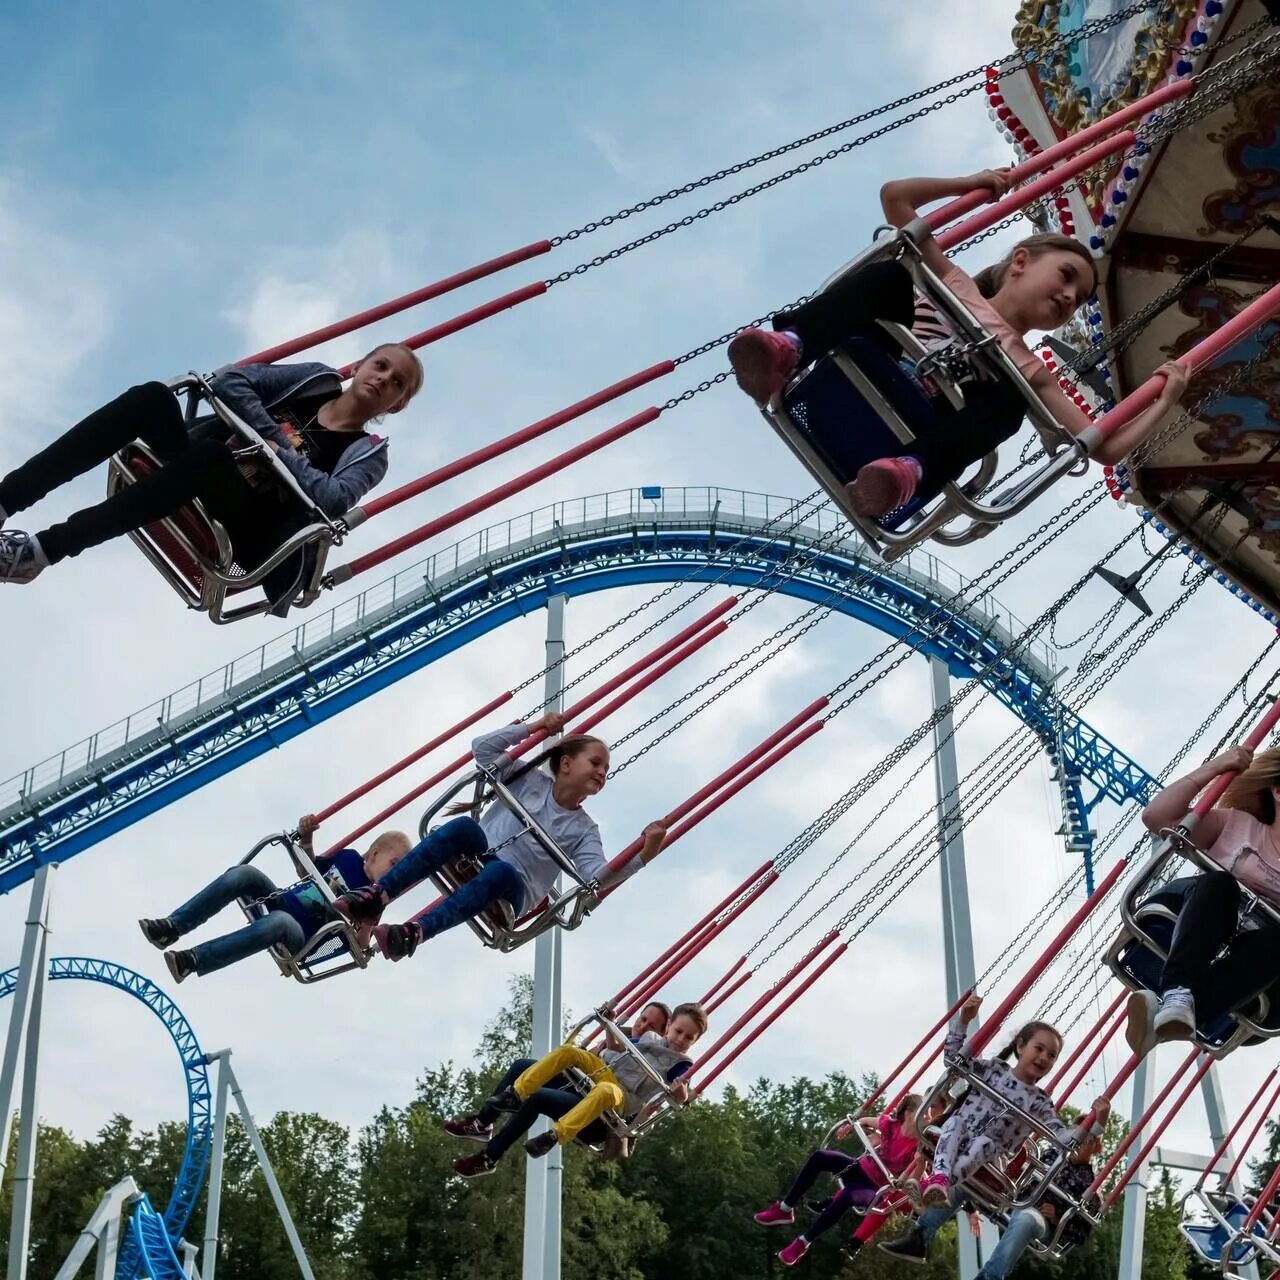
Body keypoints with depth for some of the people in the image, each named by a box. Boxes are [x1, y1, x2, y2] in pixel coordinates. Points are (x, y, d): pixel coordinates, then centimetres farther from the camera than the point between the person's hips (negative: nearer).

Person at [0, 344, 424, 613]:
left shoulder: (367, 453, 6)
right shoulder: (316, 379, 17)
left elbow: (333, 499, -15)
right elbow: (230, 380, 5)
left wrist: (279, 453, -14)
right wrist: (272, 434, -5)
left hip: (240, 530, -5)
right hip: (198, 479, 5)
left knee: (209, 455, -37)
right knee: (152, 397, -23)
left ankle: (44, 549, -39)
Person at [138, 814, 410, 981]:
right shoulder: (347, 857, 7)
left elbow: (359, 945, -13)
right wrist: (306, 837, 7)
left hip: (299, 938, -6)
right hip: (282, 901, 6)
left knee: (278, 922, -43)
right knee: (244, 873, -22)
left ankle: (193, 961, -40)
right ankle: (172, 927, -22)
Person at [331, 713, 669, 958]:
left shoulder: (584, 830, 8)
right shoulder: (530, 779, 12)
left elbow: (597, 875, -10)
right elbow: (483, 747, 6)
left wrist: (642, 856, -25)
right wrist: (533, 728, 4)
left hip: (509, 893, -1)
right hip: (475, 862, 1)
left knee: (502, 872, -39)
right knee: (463, 827, -33)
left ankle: (415, 932, -51)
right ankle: (378, 895, -39)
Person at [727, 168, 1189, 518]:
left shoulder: (1030, 371, 21)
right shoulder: (955, 285, 24)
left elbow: (1104, 448, 13)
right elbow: (895, 197, 25)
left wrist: (1164, 400, 8)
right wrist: (968, 185, 27)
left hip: (911, 442, 0)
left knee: (1005, 396, -25)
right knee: (892, 275, -16)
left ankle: (906, 471, -52)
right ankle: (786, 349, -43)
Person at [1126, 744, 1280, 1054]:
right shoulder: (1237, 825, 9)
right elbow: (1155, 816, -1)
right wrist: (1213, 768, -6)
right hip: (1196, 950, 0)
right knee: (1217, 883, -30)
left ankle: (1169, 1013, -52)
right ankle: (1177, 993, -50)